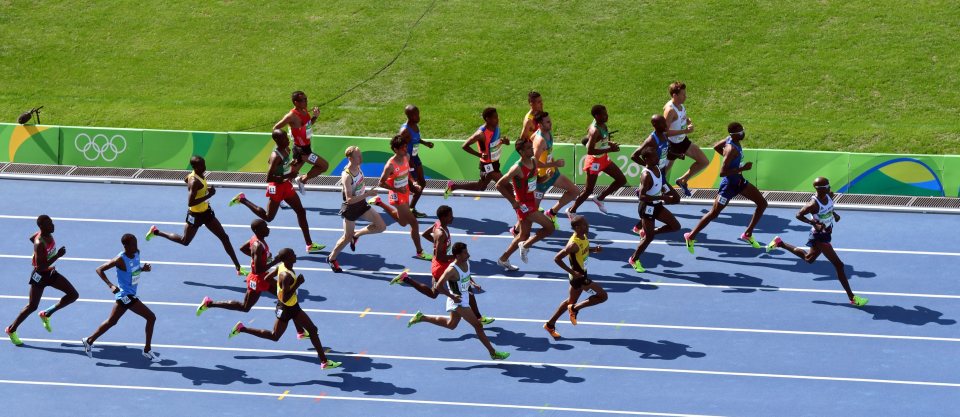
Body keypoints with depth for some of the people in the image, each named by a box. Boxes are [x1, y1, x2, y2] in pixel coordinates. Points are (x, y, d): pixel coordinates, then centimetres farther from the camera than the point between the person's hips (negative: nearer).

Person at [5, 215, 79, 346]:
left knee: (73, 295, 3)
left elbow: (32, 238, 14)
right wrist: (57, 256, -35)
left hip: (50, 272, 8)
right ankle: (12, 330, 23)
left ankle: (46, 314, 19)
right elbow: (41, 267, -32)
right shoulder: (40, 244, -32)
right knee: (32, 306, 3)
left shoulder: (48, 234, -7)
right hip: (40, 275, -8)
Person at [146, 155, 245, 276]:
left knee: (224, 238, 4)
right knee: (185, 241, 13)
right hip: (195, 215, -8)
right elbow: (190, 203, -34)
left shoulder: (196, 175, -3)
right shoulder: (195, 181, -30)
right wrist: (208, 196, -32)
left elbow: (185, 180, 20)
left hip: (206, 212, 8)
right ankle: (155, 232, 32)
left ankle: (238, 268, 8)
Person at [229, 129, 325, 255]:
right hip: (276, 187, -8)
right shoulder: (276, 156, -28)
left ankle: (309, 245, 16)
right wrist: (287, 176, -29)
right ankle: (242, 200, 24)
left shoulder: (287, 149, -2)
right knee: (268, 217, 10)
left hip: (286, 184, 8)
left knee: (301, 211, 9)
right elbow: (269, 178, -30)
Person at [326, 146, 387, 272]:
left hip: (361, 204, 7)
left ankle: (356, 235, 21)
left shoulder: (357, 167, -7)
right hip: (350, 208, -7)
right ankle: (331, 258, 30)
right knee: (347, 237, 6)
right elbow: (349, 199, -32)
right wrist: (367, 194, -36)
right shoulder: (347, 176, -31)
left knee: (381, 226, 1)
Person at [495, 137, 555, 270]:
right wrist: (513, 202, -17)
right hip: (523, 205, -9)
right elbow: (499, 185, -20)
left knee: (524, 235, 18)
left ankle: (503, 259, 30)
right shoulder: (517, 168, -24)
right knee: (549, 227, -13)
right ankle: (526, 245, 4)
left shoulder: (534, 162, 1)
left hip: (531, 201, 9)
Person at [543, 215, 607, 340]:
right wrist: (572, 272, -25)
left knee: (571, 301, 23)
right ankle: (575, 308, 8)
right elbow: (557, 258, -27)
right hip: (578, 276, -9)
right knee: (602, 296, -4)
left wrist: (594, 249, -2)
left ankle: (550, 324, 34)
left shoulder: (583, 236, -3)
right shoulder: (574, 244, -30)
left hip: (582, 274, 9)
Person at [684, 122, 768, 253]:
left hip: (739, 181, 9)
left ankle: (748, 234, 20)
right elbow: (722, 172, -33)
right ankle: (691, 236, 19)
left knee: (762, 204, 10)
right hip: (729, 185, -9)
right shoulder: (731, 149, -31)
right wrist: (742, 168, -30)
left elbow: (716, 147, 13)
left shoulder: (731, 139, -5)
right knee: (714, 214, 3)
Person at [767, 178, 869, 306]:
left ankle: (780, 243, 43)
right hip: (819, 236, -9)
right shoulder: (813, 204, -29)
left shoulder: (829, 195, -7)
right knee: (839, 265, -9)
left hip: (827, 234, 9)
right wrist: (814, 223, -27)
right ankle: (852, 298, -1)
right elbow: (799, 215, -18)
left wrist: (834, 214, -3)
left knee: (809, 258, 32)